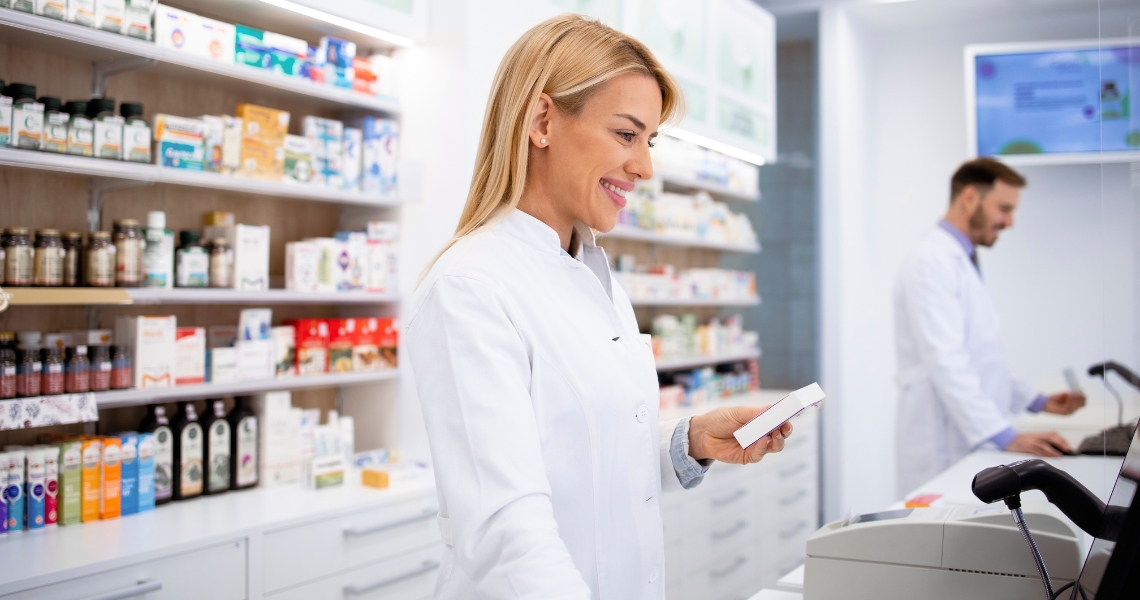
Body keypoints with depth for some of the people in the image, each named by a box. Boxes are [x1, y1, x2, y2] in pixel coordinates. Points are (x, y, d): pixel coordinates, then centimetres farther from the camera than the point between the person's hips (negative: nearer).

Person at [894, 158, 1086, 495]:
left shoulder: (963, 263, 17)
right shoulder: (932, 264, -15)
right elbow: (946, 363, -24)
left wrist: (1038, 402, 16)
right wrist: (1008, 437, -28)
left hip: (974, 441, 9)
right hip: (944, 452, -9)